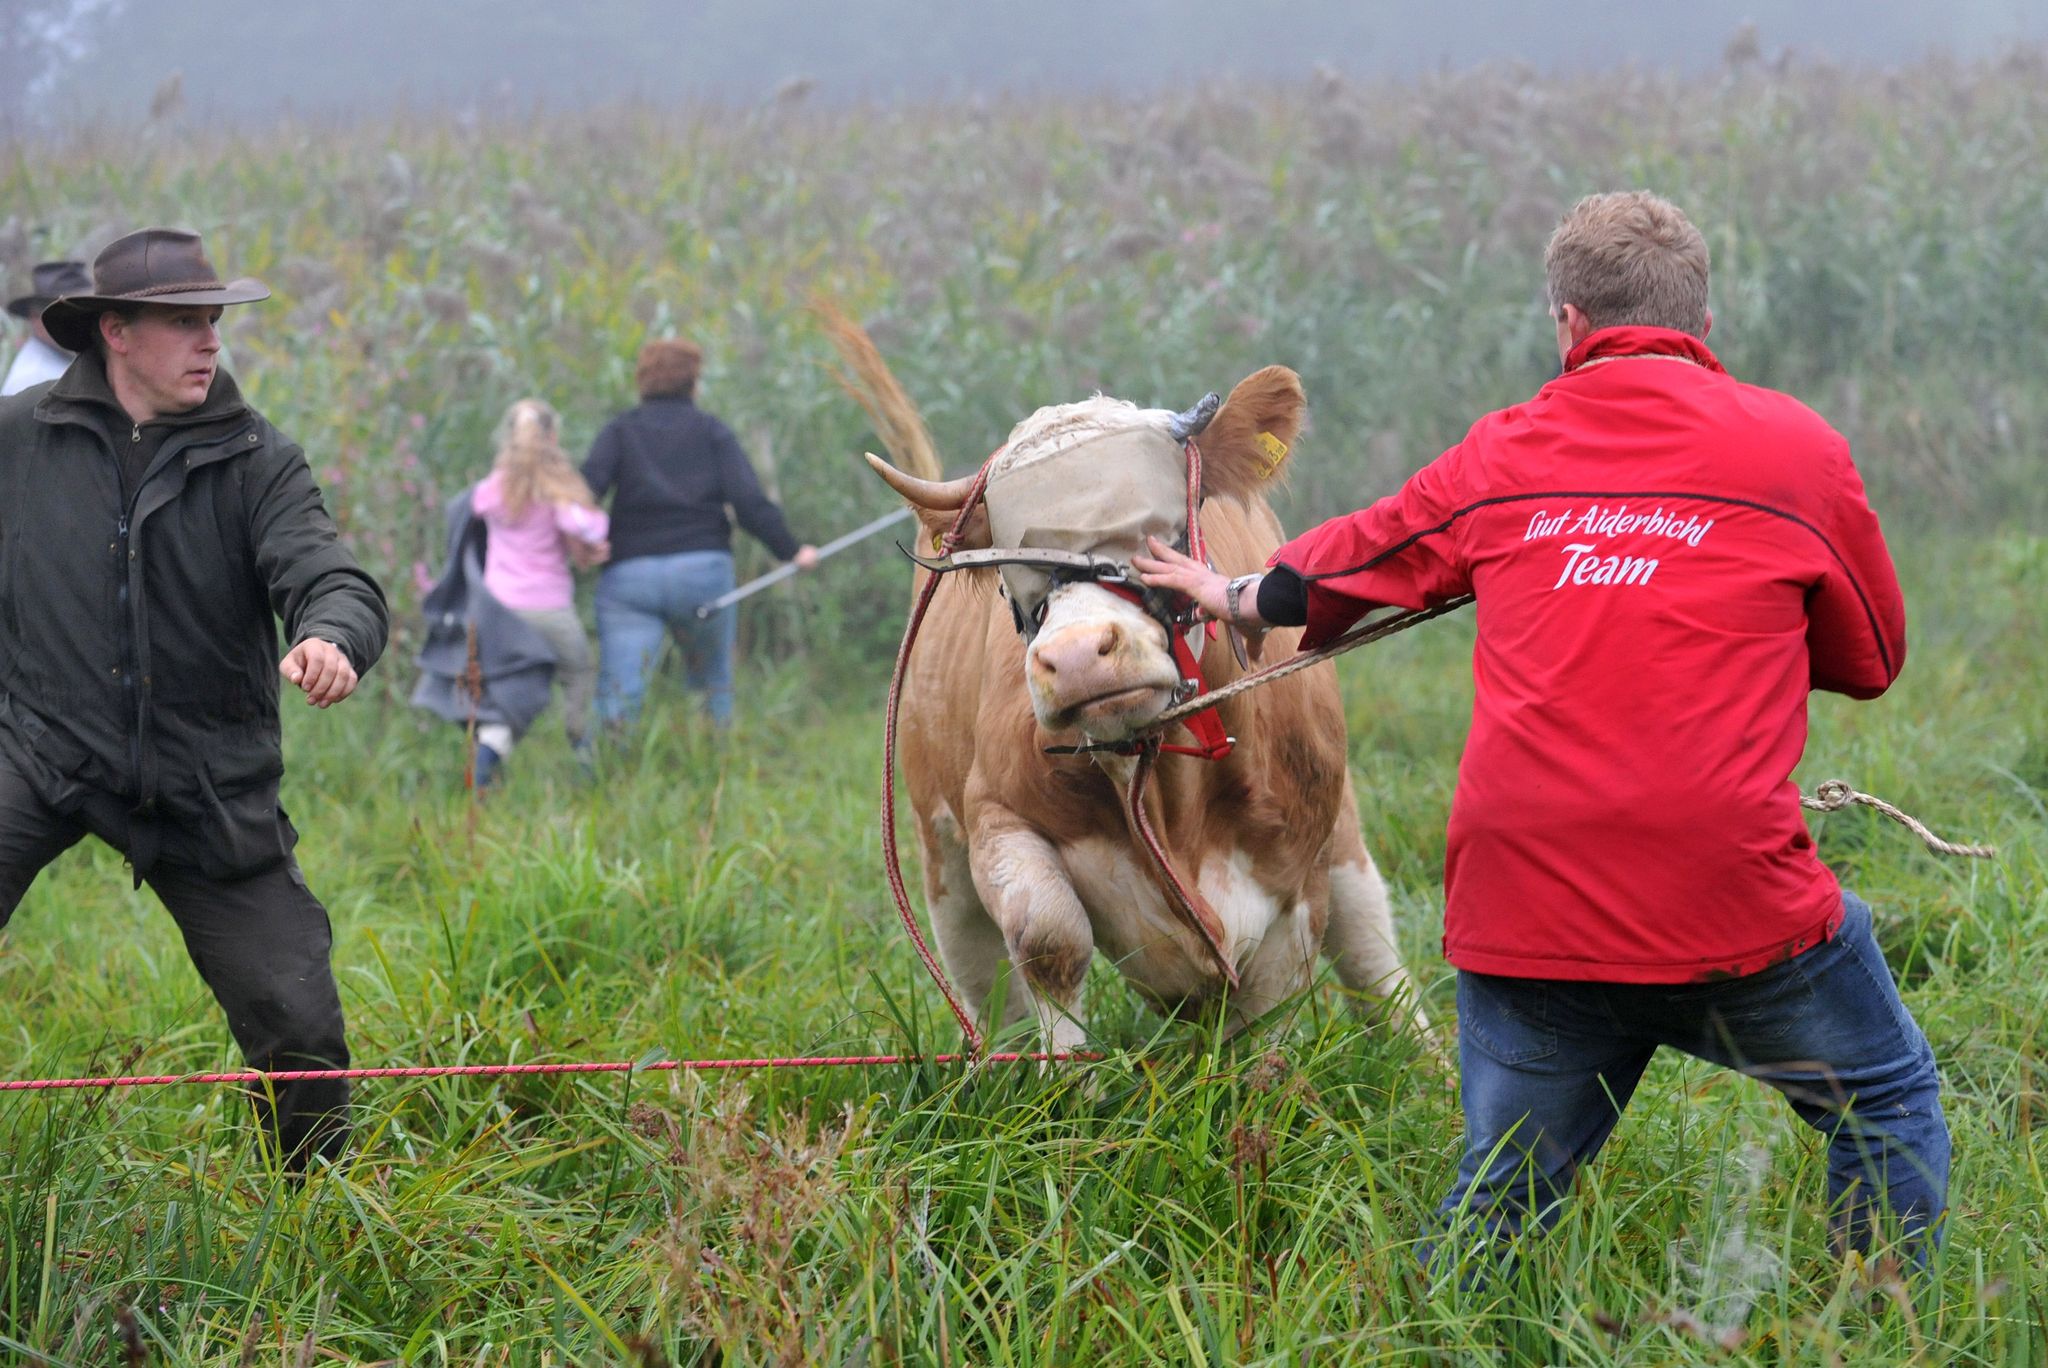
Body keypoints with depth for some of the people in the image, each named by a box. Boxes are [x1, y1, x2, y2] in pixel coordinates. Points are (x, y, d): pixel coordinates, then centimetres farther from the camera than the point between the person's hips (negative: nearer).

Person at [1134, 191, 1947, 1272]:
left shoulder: (1498, 455, 12)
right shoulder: (1795, 449, 5)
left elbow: (1343, 564, 29)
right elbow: (1872, 657, 16)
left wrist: (1237, 597, 49)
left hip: (1523, 913, 3)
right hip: (1733, 899, -3)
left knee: (1495, 1209, 15)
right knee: (1885, 1109, 17)